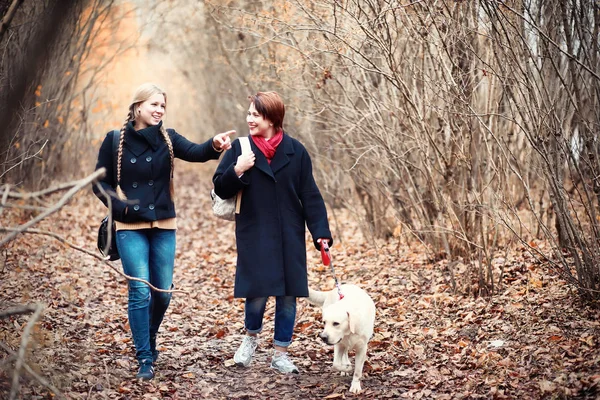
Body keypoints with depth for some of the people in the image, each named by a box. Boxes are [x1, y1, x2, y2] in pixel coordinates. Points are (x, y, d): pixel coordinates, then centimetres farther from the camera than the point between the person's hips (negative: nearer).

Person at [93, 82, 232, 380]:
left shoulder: (168, 139, 1)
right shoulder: (115, 140, -3)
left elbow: (195, 152, -19)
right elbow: (100, 182, 2)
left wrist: (214, 145, -40)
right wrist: (120, 206, -13)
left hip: (164, 227, 3)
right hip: (130, 227, -3)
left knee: (163, 291, 8)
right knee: (140, 291, -8)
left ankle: (149, 342, 33)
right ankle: (145, 358, 2)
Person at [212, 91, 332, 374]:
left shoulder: (295, 151, 0)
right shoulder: (240, 148, -1)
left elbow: (310, 195, 1)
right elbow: (220, 189, -1)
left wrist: (320, 232, -5)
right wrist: (237, 171, -19)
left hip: (289, 237, 1)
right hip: (254, 235, -1)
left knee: (288, 296, 4)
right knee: (257, 294, -6)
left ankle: (280, 354, 20)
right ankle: (251, 337, 25)